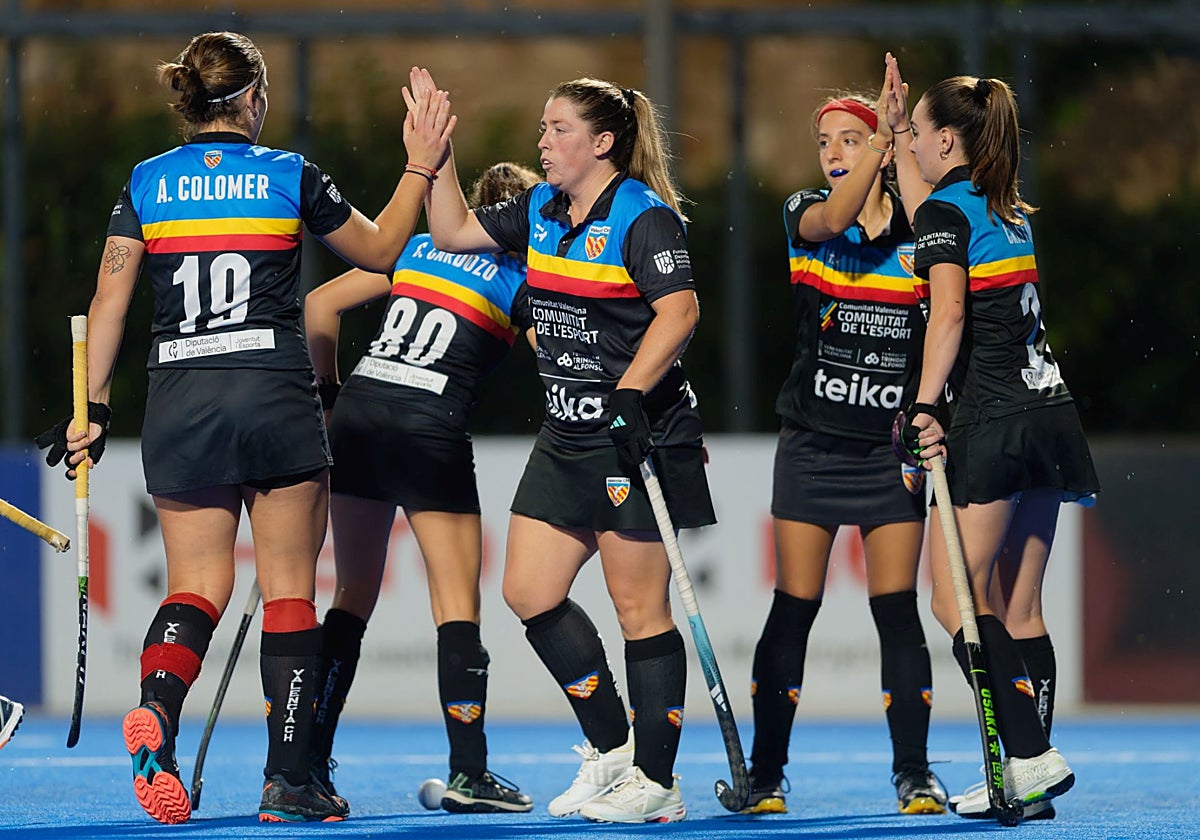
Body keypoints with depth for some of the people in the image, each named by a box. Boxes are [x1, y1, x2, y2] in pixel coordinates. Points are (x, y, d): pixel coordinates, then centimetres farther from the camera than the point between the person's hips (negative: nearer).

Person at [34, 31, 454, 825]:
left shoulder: (146, 184, 6)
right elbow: (381, 248, 17)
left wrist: (94, 408, 10)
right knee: (290, 589, 4)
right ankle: (290, 778, 2)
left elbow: (109, 304, 5)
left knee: (197, 585, 8)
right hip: (274, 393, -2)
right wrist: (421, 163, 25)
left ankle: (157, 703, -23)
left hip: (178, 401, 2)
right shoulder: (290, 177, 2)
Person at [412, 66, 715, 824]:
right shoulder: (542, 212, 11)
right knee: (530, 593, 5)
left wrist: (630, 393, -33)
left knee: (640, 607, -4)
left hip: (638, 439, -9)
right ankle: (611, 747, 19)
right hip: (567, 440, 9)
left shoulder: (643, 217, -14)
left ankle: (657, 783, 4)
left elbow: (679, 312, -24)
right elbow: (454, 231, 22)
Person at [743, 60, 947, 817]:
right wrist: (885, 134, -36)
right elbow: (830, 221, -24)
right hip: (813, 443, 0)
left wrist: (898, 142, -29)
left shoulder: (913, 225, 1)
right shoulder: (805, 213, 0)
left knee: (897, 610, -3)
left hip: (890, 448, 0)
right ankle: (765, 774, 7)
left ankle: (914, 772, 3)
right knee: (793, 611, 0)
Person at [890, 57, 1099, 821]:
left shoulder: (946, 211, -6)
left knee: (958, 601, -7)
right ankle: (1027, 776, 4)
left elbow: (949, 312, -20)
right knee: (1020, 608, 8)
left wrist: (926, 406, -25)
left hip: (992, 418, -8)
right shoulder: (1014, 215, 18)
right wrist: (899, 142, 41)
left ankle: (1033, 757, -17)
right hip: (1049, 409, 8)